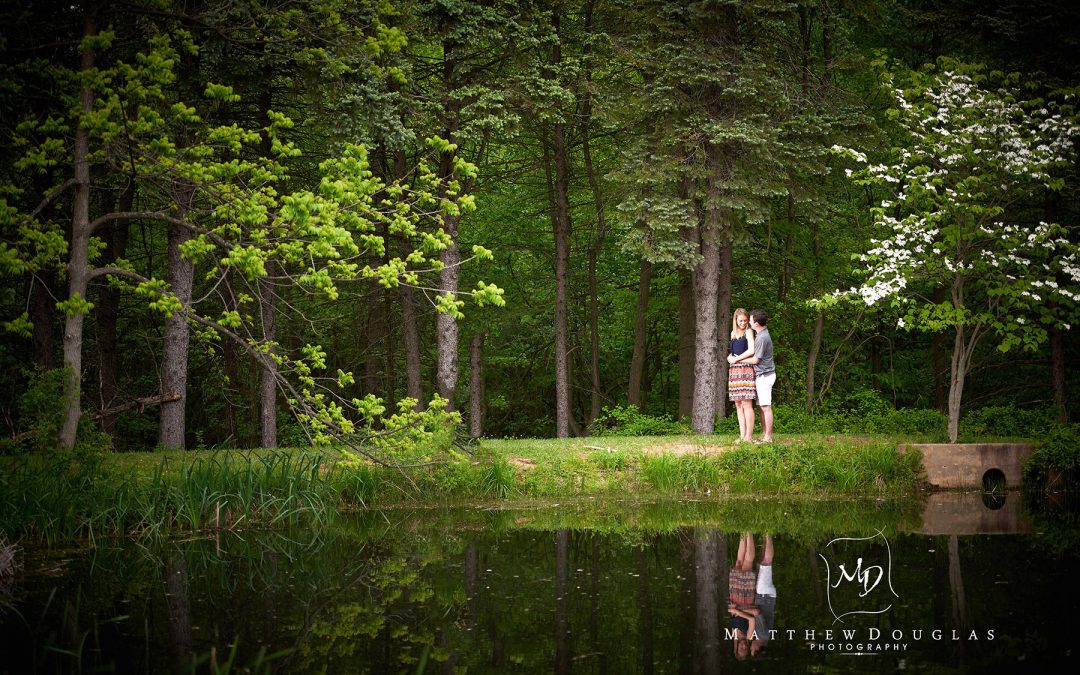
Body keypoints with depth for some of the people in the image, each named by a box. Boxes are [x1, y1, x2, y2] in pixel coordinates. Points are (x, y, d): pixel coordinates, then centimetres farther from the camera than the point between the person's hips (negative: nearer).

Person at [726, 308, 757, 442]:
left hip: (746, 369, -7)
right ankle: (742, 435, 8)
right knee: (738, 404, 5)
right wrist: (730, 357, 4)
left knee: (746, 403, -11)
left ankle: (749, 436, -12)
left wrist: (736, 358, -7)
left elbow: (751, 350, -14)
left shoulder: (748, 332, -1)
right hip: (734, 371, 7)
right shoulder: (733, 333, 18)